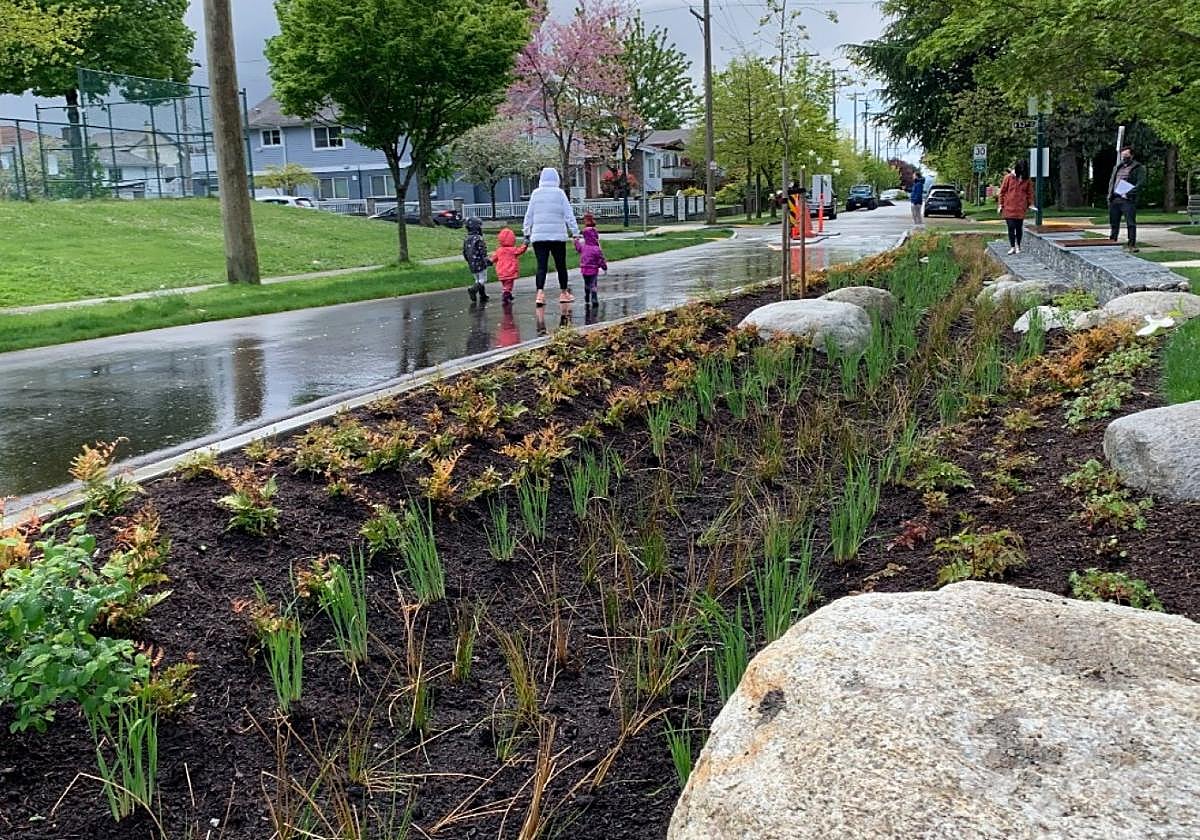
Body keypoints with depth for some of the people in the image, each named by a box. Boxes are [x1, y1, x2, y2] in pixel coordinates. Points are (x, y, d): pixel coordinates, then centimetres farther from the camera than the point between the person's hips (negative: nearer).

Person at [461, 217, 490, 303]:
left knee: (477, 280, 17)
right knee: (482, 280, 1)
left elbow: (464, 253, 12)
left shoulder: (466, 240, 6)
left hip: (471, 265, 7)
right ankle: (473, 289, -21)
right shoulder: (479, 239, -16)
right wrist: (488, 261, -6)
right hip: (480, 264, -7)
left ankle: (483, 296, 17)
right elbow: (483, 253, -18)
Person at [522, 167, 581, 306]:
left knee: (541, 265, -1)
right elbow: (569, 215, -2)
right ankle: (563, 293, 20)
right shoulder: (560, 193, -2)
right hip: (557, 236, -1)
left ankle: (540, 293, -18)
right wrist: (575, 232, 2)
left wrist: (526, 232, 14)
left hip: (538, 236, 1)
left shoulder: (535, 193, 4)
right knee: (561, 265, 11)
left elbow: (529, 215, 6)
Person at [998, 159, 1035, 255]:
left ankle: (1018, 246, 19)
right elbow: (1002, 191, 2)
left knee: (1019, 228, 7)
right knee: (1011, 227, -5)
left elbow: (1030, 193, 13)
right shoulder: (1008, 177, -2)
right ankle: (1012, 247, -1)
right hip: (1009, 207, -2)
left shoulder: (1027, 180, 5)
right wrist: (1001, 205, 1)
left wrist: (1030, 204, 6)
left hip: (1021, 208, 2)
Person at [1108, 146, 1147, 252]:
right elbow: (1111, 181, 24)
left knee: (1131, 223, -6)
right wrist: (1110, 195, 9)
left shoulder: (1138, 167, 2)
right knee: (1113, 223, 10)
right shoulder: (1117, 167, 22)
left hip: (1128, 200, -6)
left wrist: (1129, 193, -18)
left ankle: (1132, 244, -4)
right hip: (1115, 199, 6)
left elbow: (1141, 183, -8)